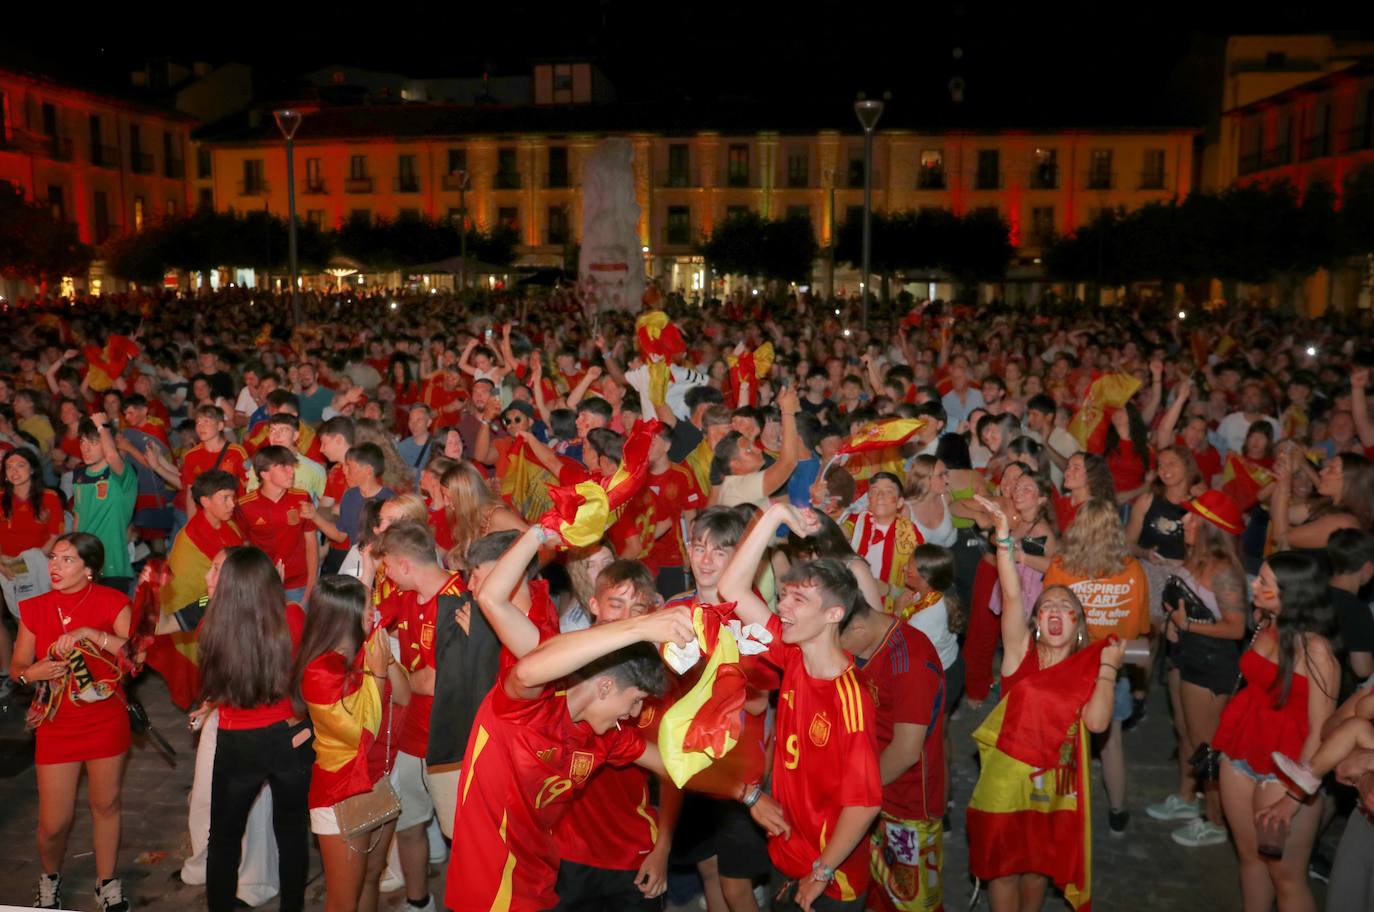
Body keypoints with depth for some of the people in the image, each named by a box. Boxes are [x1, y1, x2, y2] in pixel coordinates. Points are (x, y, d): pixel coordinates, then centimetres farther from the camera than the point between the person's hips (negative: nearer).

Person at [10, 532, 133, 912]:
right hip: (56, 724, 1)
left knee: (106, 805, 12)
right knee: (53, 823, 4)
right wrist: (32, 673, -17)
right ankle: (49, 877, 36)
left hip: (106, 721, -1)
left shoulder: (111, 601, -9)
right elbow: (16, 666, 5)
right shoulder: (35, 608, -2)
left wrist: (91, 634, -30)